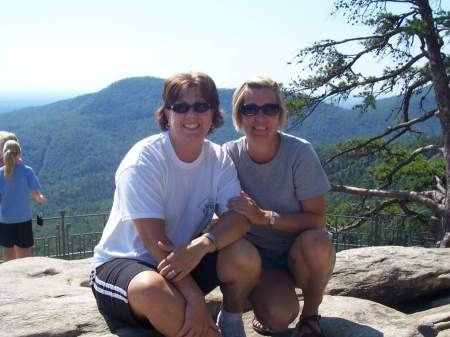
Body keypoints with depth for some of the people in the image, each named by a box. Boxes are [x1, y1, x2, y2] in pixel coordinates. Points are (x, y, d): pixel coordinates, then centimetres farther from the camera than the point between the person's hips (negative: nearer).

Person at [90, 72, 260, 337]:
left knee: (245, 255, -22)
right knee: (151, 289, -38)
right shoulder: (142, 161, -19)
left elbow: (239, 217, -15)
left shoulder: (219, 159, -3)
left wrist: (201, 245, -36)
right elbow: (153, 239, -25)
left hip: (182, 263, 4)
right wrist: (196, 300, -32)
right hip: (121, 264, -4)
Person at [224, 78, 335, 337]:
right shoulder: (230, 155, -11)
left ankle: (310, 314, -4)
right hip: (259, 257, 0)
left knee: (316, 243, -34)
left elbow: (317, 220, -18)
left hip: (301, 254, 0)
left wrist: (264, 217, -29)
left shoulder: (300, 153, -17)